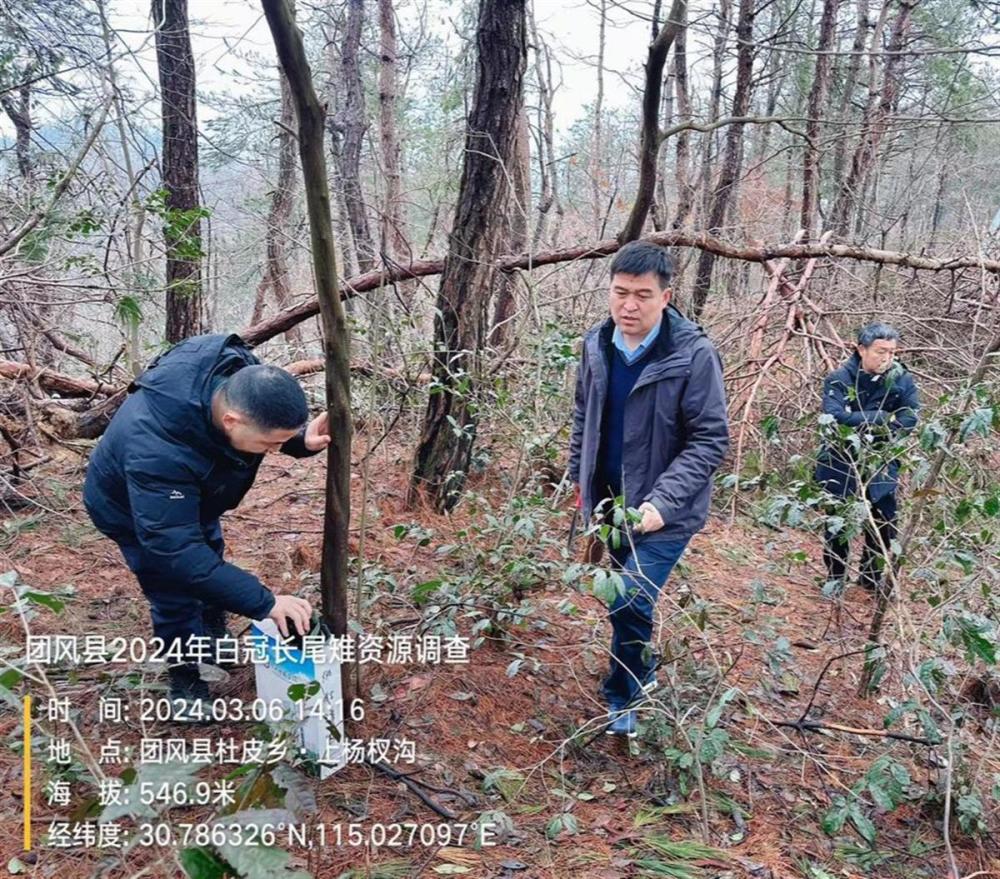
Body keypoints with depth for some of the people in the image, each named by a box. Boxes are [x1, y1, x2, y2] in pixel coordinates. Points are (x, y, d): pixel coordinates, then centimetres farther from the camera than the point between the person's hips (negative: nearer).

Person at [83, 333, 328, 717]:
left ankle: (214, 639, 51)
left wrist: (302, 440, -32)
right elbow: (177, 550, -47)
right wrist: (263, 602, -48)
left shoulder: (240, 375, -33)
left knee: (211, 561, 23)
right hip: (132, 508, -6)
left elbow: (278, 425, -10)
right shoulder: (157, 452, -51)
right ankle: (185, 683, 26)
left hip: (193, 494, 7)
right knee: (176, 596, -1)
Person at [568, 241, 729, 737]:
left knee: (629, 606, -11)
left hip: (663, 513, -6)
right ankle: (642, 672, 47)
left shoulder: (693, 355, -20)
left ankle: (622, 699, 15)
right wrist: (579, 477, 13)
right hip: (609, 502, 6)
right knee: (624, 602, 20)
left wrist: (662, 502, -26)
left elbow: (709, 440, -18)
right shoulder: (597, 345, -2)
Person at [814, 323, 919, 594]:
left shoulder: (902, 381, -5)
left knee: (884, 524, 6)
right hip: (840, 465, -2)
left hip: (880, 466, 3)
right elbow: (835, 416, -28)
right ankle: (835, 577, 28)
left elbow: (908, 420, -15)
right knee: (838, 524, 7)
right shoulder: (840, 379, -14)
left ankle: (872, 577, 29)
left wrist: (859, 423, -23)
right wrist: (881, 418, -26)